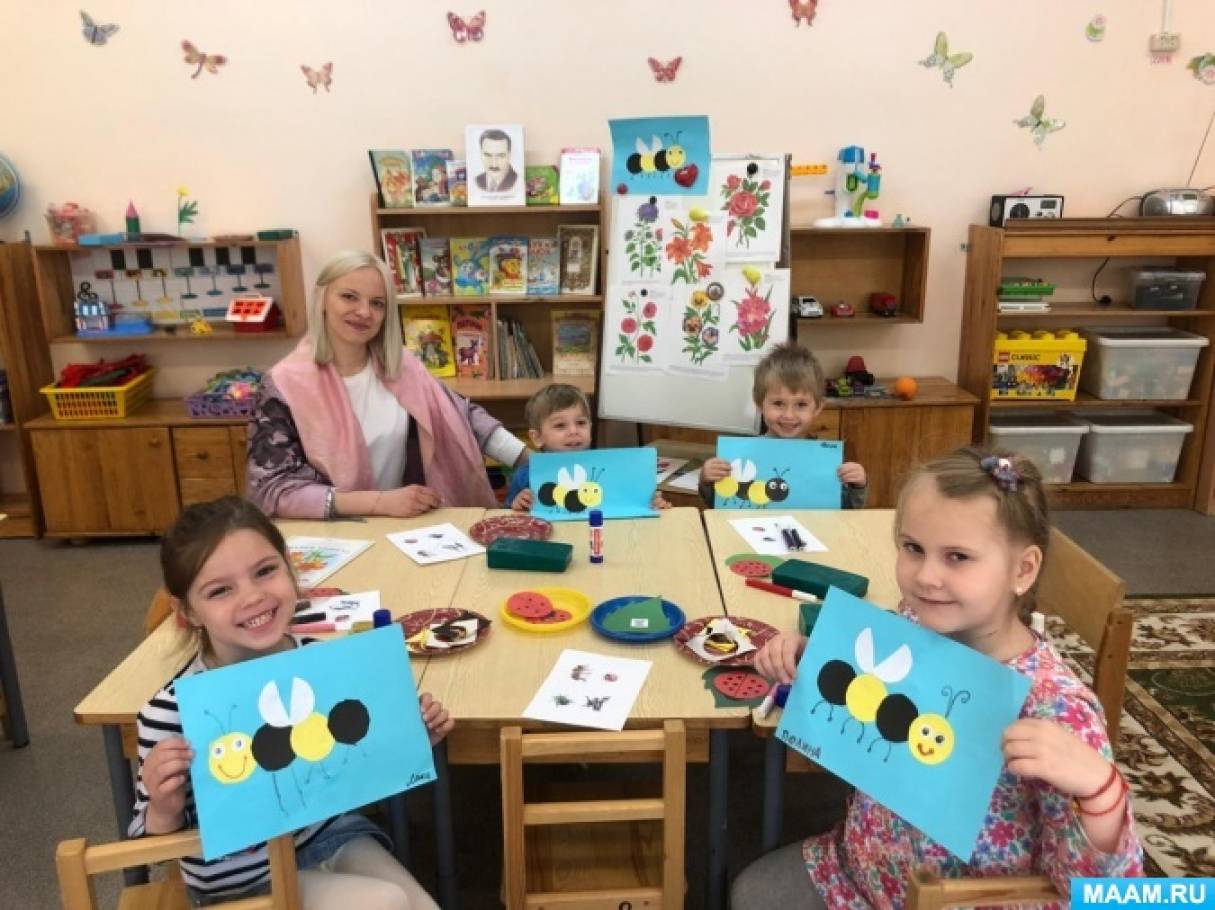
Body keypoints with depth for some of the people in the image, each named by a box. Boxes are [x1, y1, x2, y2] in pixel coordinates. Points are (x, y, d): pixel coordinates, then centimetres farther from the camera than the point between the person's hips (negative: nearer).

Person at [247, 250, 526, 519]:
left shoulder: (400, 364, 2)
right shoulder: (285, 384, -10)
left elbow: (461, 416, 8)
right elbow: (270, 488, -14)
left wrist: (529, 457, -3)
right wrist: (379, 501, -21)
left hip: (408, 525, 3)